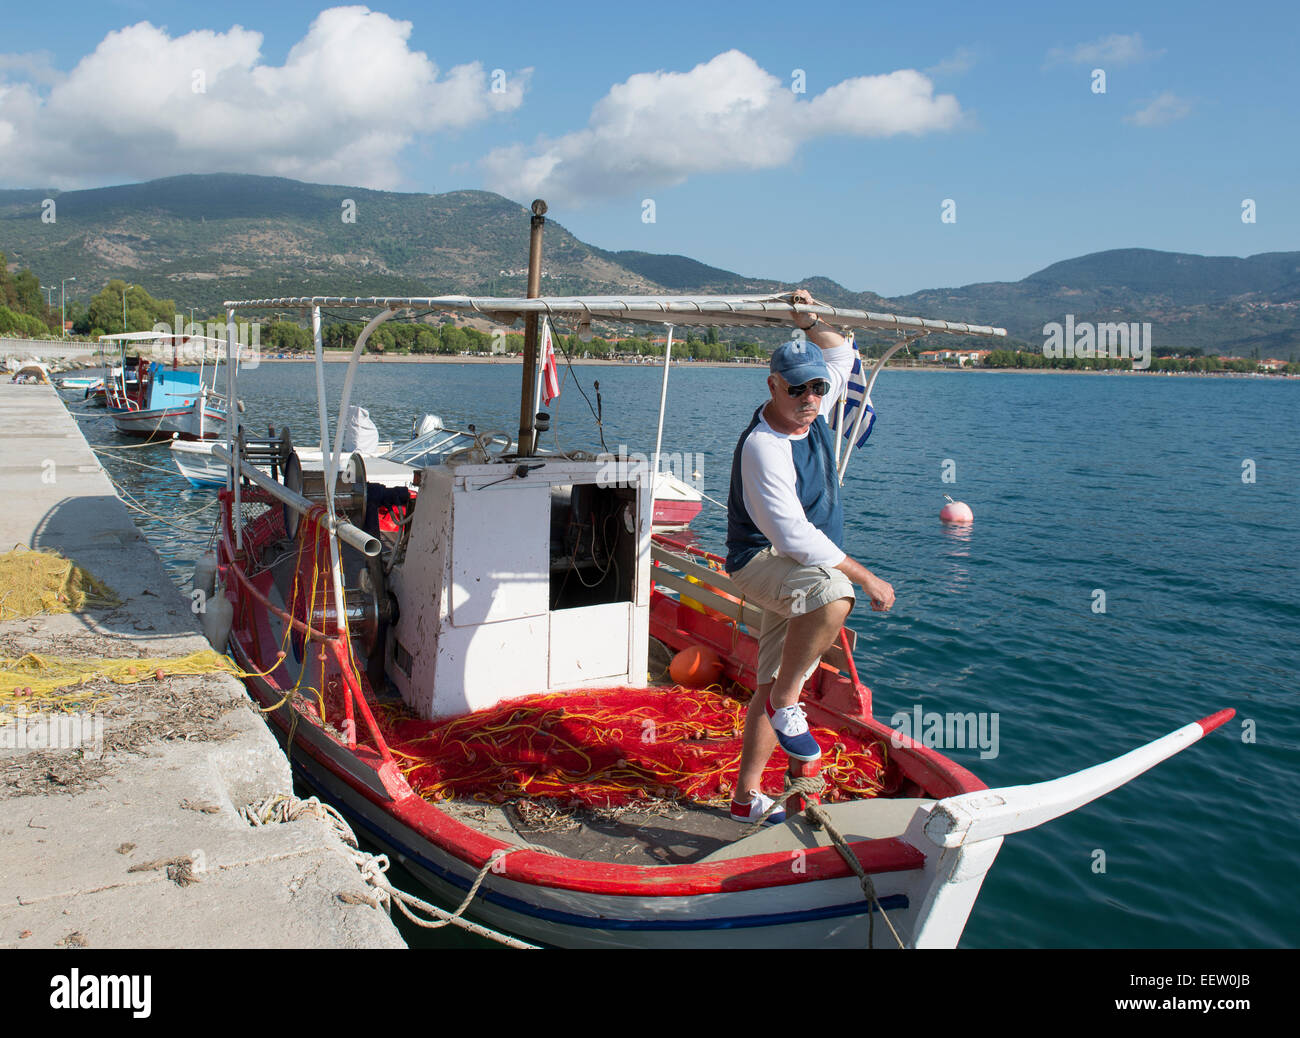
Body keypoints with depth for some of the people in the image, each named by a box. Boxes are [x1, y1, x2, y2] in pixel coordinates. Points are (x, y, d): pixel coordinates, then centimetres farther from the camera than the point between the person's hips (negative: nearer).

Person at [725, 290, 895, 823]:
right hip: (762, 561, -8)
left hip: (803, 568, 9)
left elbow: (842, 354, 22)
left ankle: (746, 796, 22)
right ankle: (785, 703, -19)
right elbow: (795, 536, -29)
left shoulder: (812, 414, 2)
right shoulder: (763, 447, -23)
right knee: (832, 596, -40)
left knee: (774, 686, 11)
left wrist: (811, 320, 6)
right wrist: (866, 577, -26)